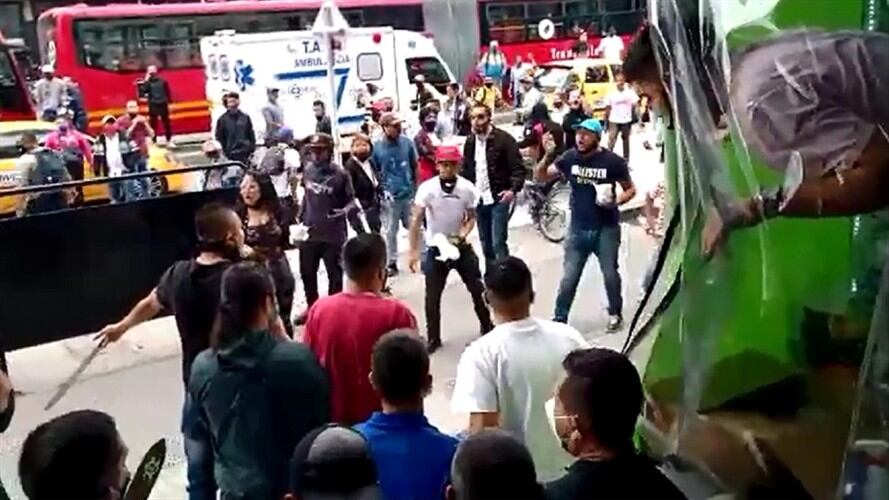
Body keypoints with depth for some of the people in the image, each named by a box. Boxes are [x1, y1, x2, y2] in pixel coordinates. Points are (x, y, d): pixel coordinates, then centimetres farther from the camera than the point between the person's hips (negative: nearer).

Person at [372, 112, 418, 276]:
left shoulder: (407, 142, -6)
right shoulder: (377, 147, -10)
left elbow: (415, 166, 4)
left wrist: (416, 187, 6)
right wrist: (384, 189, -6)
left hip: (409, 192, 1)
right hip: (391, 195, -1)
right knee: (392, 230, 11)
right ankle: (392, 263, 22)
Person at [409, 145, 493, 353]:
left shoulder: (467, 188, -12)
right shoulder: (427, 188, -18)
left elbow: (471, 218, -1)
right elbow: (416, 221, -18)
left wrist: (462, 235, -20)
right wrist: (413, 251, -22)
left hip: (461, 245, 2)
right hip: (436, 247, -2)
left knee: (477, 288, 10)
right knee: (432, 296, 3)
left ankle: (487, 327, 32)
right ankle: (433, 339, 18)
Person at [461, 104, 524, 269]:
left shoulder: (504, 138, -10)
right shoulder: (470, 141, 9)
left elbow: (518, 167, -12)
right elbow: (465, 169, 18)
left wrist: (513, 189, -24)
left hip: (498, 199, -6)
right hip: (479, 200, 6)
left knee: (498, 243, -8)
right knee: (486, 244, 14)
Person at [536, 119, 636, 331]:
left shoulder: (613, 161, -11)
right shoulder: (570, 157, -6)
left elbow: (630, 189, -1)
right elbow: (541, 177, -4)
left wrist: (617, 201, -22)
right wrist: (548, 155, -21)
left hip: (607, 228, -1)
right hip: (578, 228, 1)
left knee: (610, 274, 11)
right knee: (569, 277, 5)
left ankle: (615, 314, 31)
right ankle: (559, 318, 15)